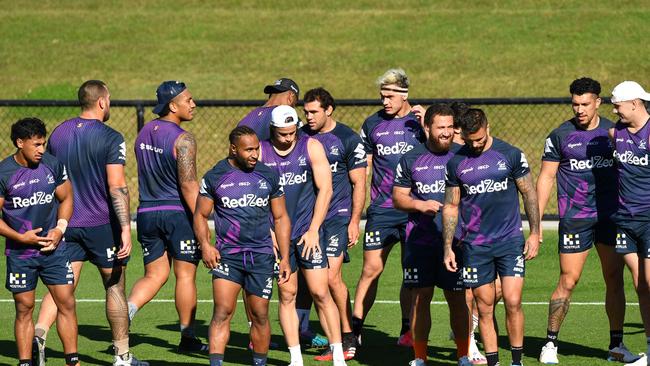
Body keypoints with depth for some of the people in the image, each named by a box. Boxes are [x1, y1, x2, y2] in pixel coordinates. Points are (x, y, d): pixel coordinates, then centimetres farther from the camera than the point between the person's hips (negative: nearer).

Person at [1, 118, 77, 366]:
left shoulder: (53, 165, 0)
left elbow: (66, 198, 12)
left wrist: (60, 228, -3)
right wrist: (20, 237, -15)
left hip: (53, 248, 2)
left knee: (66, 303, -1)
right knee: (24, 308, 3)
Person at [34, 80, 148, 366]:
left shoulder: (58, 133, 6)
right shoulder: (110, 138, -11)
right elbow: (117, 187, -18)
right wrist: (125, 228, -18)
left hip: (66, 222, 4)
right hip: (101, 224, -4)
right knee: (114, 286, 8)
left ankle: (38, 333, -21)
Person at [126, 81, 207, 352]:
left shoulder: (144, 132, 9)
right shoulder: (182, 139, -14)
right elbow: (188, 186, -19)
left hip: (147, 213, 6)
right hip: (178, 212, -6)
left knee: (154, 275, 11)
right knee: (185, 275, 5)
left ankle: (127, 310, -15)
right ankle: (187, 337, 12)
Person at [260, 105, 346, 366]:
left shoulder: (311, 147, -1)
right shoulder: (261, 151, 1)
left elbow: (325, 189, -2)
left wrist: (313, 230, -6)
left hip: (307, 233, -1)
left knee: (320, 293, -5)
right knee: (287, 295, 2)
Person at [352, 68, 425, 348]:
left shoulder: (420, 121, 1)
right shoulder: (372, 124, 7)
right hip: (381, 209, 1)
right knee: (371, 269, -3)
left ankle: (407, 331, 14)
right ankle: (355, 330, 2)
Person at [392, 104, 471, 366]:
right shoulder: (410, 159, 7)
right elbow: (398, 197, 9)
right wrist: (420, 205, -9)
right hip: (419, 242, 1)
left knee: (457, 299, 0)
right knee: (420, 298, 0)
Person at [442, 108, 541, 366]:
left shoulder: (510, 154, -1)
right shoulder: (456, 162, 4)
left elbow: (529, 193, 6)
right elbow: (450, 207, 10)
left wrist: (534, 233, 1)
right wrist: (447, 248, 7)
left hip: (510, 241, -1)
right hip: (475, 246, 1)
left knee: (512, 303, -8)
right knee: (485, 309, 2)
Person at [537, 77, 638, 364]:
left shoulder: (612, 131, 6)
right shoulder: (560, 136, 0)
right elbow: (546, 178, 3)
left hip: (610, 216, 3)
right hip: (574, 219, -3)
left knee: (614, 280, 2)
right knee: (568, 281, -5)